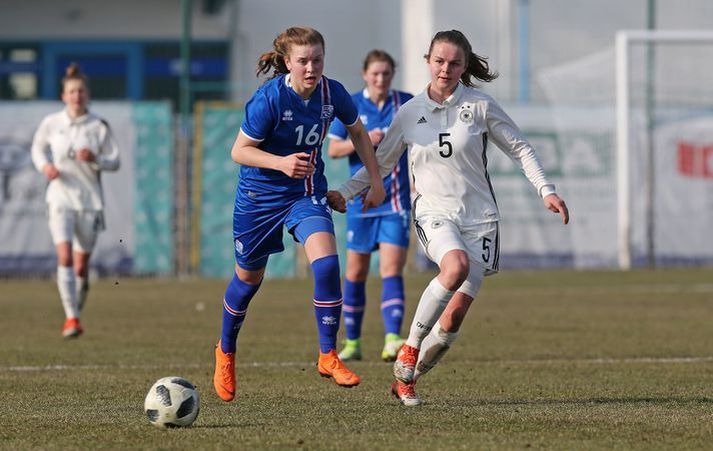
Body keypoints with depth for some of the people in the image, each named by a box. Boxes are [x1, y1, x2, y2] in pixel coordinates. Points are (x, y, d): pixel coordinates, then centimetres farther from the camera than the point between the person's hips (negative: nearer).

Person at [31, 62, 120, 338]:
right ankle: (71, 318, -20)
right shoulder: (51, 123, 0)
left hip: (90, 201, 1)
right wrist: (44, 165, -3)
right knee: (64, 257, -19)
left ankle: (77, 311, 32)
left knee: (81, 266, 7)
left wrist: (95, 159, -16)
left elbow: (114, 162, 3)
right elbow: (38, 147, 17)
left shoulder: (99, 127, -2)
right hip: (61, 198, -1)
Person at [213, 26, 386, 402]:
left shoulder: (332, 93, -11)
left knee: (326, 263, -22)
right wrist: (281, 163, -34)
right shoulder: (268, 99, -24)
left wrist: (375, 180, 6)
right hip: (260, 194, -2)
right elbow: (239, 151, -18)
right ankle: (226, 351, 40)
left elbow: (357, 132, 9)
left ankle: (328, 356, -11)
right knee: (249, 277, 14)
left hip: (307, 193, 3)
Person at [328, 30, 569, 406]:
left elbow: (519, 148, 7)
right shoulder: (409, 113, 4)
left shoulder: (479, 106, 0)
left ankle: (407, 379, 13)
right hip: (434, 214, -1)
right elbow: (381, 162, 18)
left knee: (455, 315, -8)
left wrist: (546, 190, -2)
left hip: (479, 217, 1)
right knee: (456, 266, -35)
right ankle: (409, 349, -21)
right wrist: (344, 193, 11)